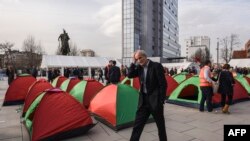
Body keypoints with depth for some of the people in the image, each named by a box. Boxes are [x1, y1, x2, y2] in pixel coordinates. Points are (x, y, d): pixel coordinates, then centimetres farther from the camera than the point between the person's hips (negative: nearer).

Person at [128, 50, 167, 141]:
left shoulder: (156, 66, -11)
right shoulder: (139, 67, 6)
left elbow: (163, 84, -12)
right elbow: (129, 75, -1)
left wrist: (161, 100, -13)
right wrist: (134, 63, -6)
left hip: (155, 100, -5)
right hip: (144, 100, 5)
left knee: (160, 125, 14)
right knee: (137, 124, 7)